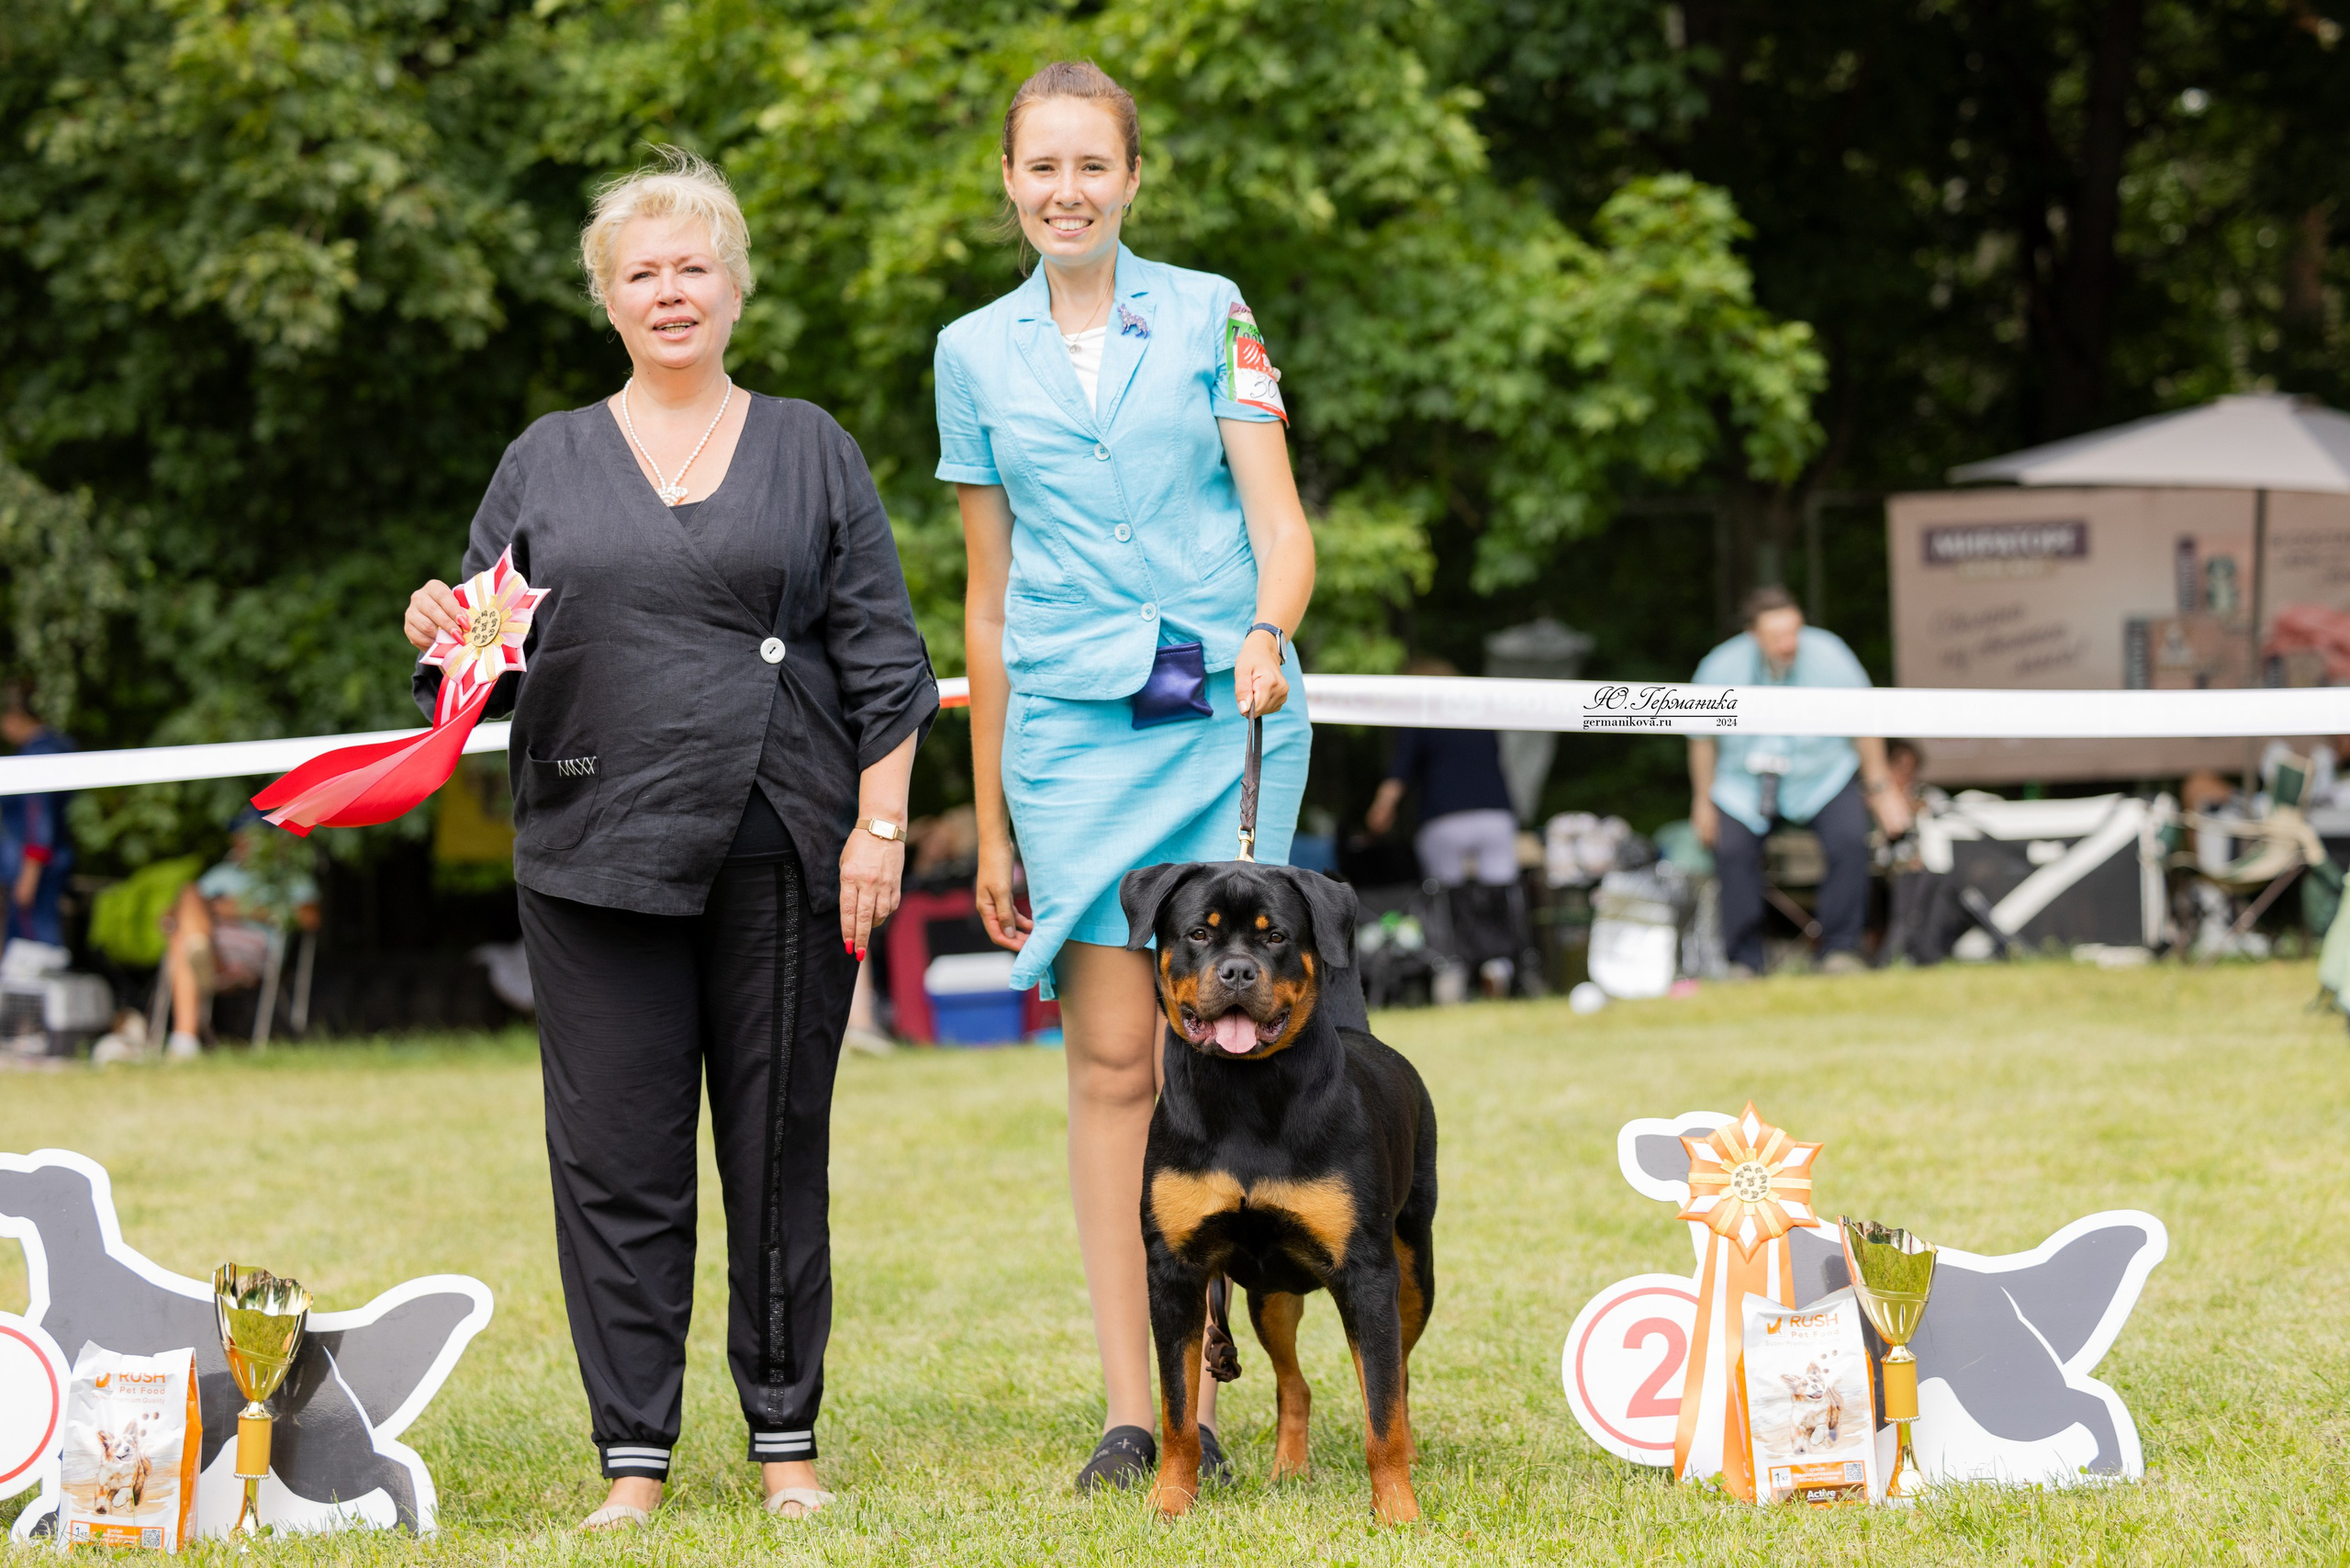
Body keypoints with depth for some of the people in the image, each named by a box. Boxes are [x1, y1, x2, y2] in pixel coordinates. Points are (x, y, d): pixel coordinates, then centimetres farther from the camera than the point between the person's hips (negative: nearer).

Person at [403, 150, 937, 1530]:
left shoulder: (811, 452, 11)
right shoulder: (548, 462, 13)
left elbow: (880, 654, 7)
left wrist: (880, 825, -2)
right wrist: (445, 638, -10)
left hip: (780, 854, -1)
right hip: (597, 853, 1)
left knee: (779, 1149, 3)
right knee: (617, 1158, -1)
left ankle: (788, 1438, 14)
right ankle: (634, 1455, 6)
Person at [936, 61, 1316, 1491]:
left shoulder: (1211, 316, 6)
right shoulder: (977, 353, 11)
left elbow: (1280, 519, 0)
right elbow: (989, 593, 14)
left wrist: (1267, 632, -23)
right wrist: (990, 819, 13)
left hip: (1228, 716, -1)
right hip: (1071, 728, 1)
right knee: (1111, 1062, -3)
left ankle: (1207, 1399, 3)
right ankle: (1130, 1411, -2)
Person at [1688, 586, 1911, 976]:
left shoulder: (1828, 656, -18)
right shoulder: (1720, 670, -17)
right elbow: (1702, 739, 2)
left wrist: (1880, 788, 5)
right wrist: (1703, 801, 7)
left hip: (1823, 773, 0)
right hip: (1746, 783, 0)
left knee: (1849, 840, -25)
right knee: (1731, 850, -26)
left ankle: (1840, 949, -11)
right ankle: (1744, 961, -14)